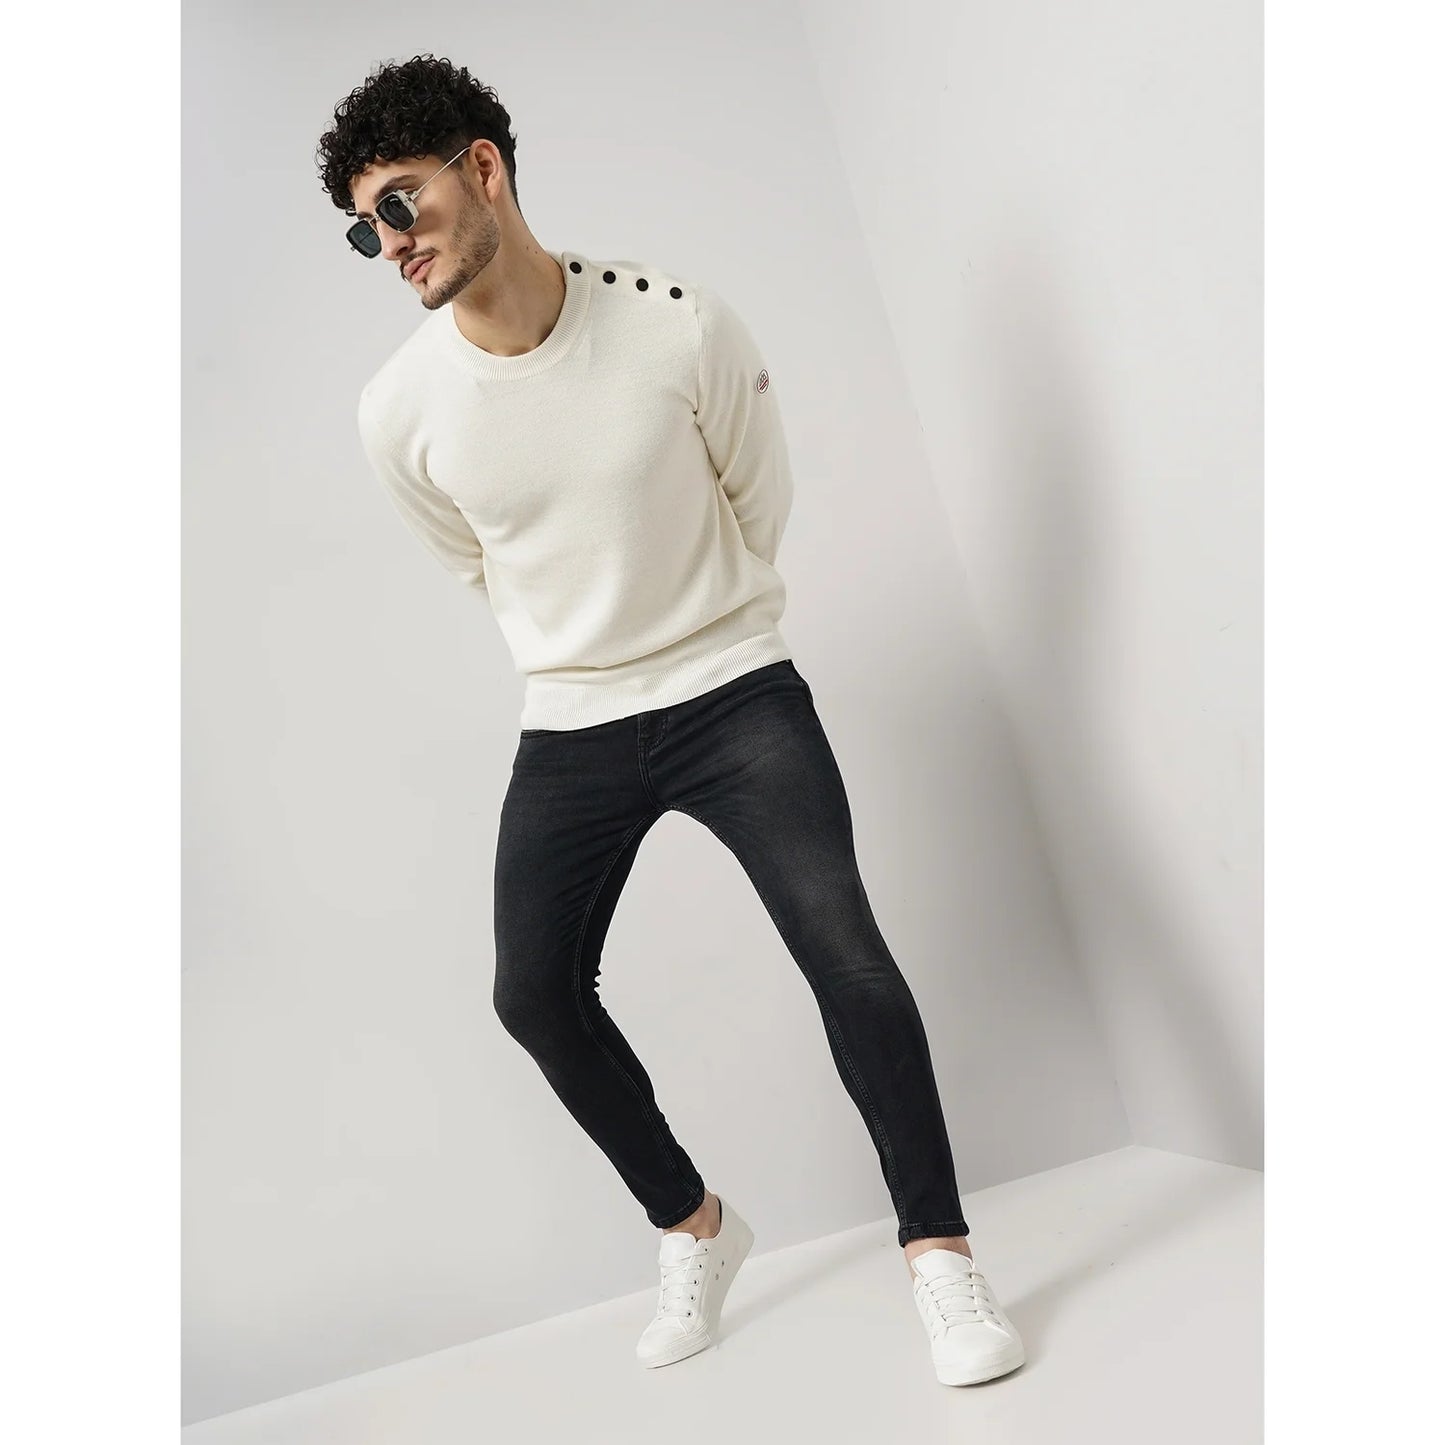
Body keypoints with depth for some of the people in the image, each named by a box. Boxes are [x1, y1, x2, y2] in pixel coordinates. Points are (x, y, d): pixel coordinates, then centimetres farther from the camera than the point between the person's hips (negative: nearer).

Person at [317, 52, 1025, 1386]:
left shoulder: (685, 328, -14)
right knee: (536, 995, 1)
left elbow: (764, 502, 3)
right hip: (567, 727, 3)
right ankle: (694, 1226, 24)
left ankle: (940, 1250, 3)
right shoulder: (400, 412, -8)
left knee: (841, 946, -16)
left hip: (735, 688, -3)